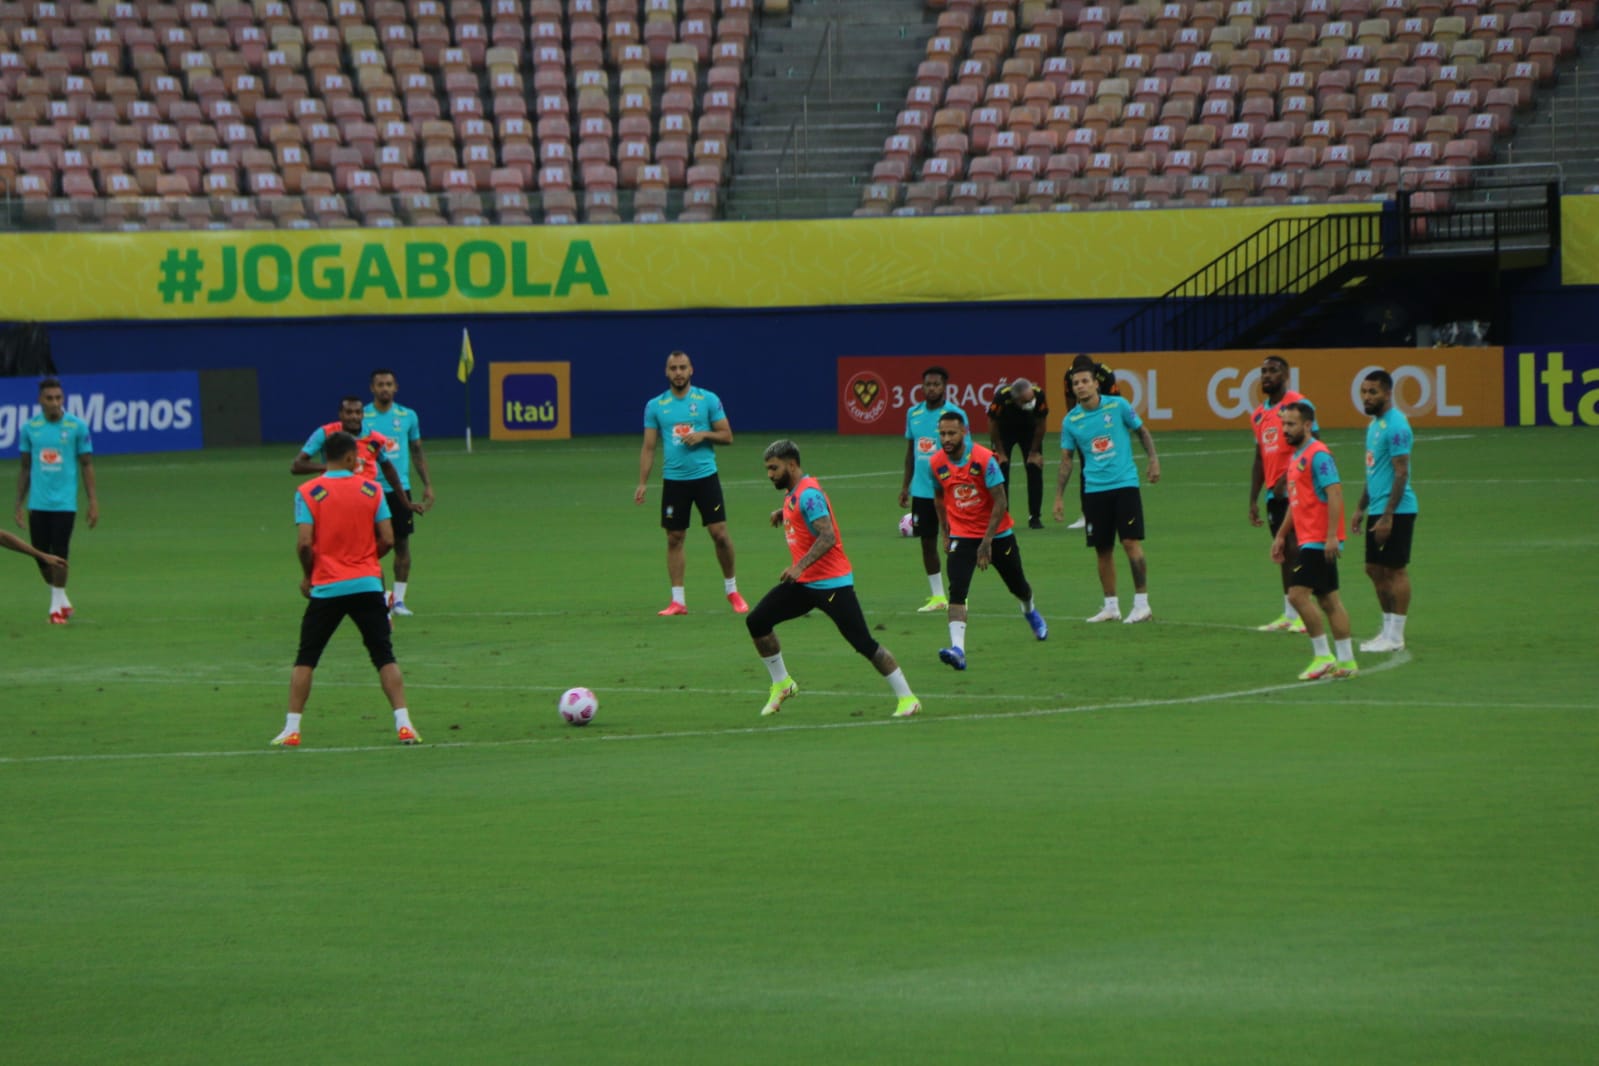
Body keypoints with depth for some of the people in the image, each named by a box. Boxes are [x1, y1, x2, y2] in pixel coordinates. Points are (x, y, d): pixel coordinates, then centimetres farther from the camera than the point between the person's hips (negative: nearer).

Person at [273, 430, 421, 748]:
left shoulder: (308, 493, -4)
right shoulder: (371, 490, 0)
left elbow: (304, 543, -11)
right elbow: (387, 539, -3)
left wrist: (308, 575, 6)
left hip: (326, 588, -1)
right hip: (367, 585, 1)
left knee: (305, 659, 10)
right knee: (385, 657, 7)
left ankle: (291, 730, 4)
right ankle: (403, 724, -4)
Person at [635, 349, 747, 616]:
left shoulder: (708, 400, 1)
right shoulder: (655, 406, 4)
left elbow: (727, 436, 4)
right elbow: (649, 447, 6)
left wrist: (704, 434, -15)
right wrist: (642, 483, -1)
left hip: (705, 476, -1)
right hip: (674, 480, 1)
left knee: (720, 533, -7)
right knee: (674, 539, 2)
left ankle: (732, 590, 11)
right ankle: (677, 600, 9)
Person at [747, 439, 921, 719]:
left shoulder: (809, 494, -18)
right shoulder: (792, 493, 10)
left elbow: (827, 538, -29)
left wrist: (800, 566, -38)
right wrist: (783, 512, 17)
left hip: (832, 583, -9)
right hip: (803, 582, 9)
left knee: (864, 643, -10)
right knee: (757, 622, 1)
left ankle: (906, 698, -3)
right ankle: (781, 684, 16)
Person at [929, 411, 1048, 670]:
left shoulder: (984, 459, -21)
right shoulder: (936, 463, -8)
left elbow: (1000, 502, -19)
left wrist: (987, 541, -21)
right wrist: (945, 531, 11)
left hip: (997, 533, -1)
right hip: (962, 536, 1)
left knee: (1017, 585, 19)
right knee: (957, 590, -20)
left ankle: (1031, 613, 55)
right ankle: (957, 649, -31)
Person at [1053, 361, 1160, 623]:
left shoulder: (1117, 406, -4)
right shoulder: (1071, 421, 3)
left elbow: (1142, 431, 7)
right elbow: (1066, 460, 10)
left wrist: (1153, 459, -6)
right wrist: (1059, 497, 7)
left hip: (1125, 484, -3)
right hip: (1094, 490, 3)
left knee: (1131, 543, -10)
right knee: (1103, 550, 6)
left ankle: (1142, 603, -4)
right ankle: (1111, 606, 16)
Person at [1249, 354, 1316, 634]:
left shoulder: (1298, 405, -8)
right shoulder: (1259, 414, 16)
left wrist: (1287, 480, -22)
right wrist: (1253, 500, 17)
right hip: (1273, 493, 7)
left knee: (1296, 548, -9)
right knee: (1284, 553, 9)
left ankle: (1304, 615, -7)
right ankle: (1288, 615, 12)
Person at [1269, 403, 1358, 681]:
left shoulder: (1318, 455, -13)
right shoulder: (1296, 457, 17)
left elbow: (1335, 494, -21)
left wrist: (1332, 536, -27)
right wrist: (1281, 536, 25)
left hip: (1319, 541, -10)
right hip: (1308, 540, 10)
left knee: (1299, 594, -13)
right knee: (1328, 600, 9)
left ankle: (1322, 656, -8)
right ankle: (1346, 661, 11)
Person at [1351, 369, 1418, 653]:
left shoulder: (1395, 426, -16)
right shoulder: (1375, 424, 15)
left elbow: (1401, 473, -20)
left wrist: (1388, 516, -22)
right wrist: (1362, 508, 21)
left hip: (1396, 511, -10)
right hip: (1378, 510, 10)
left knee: (1396, 570, -4)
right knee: (1375, 569, 12)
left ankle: (1395, 636, 0)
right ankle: (1389, 630, 20)